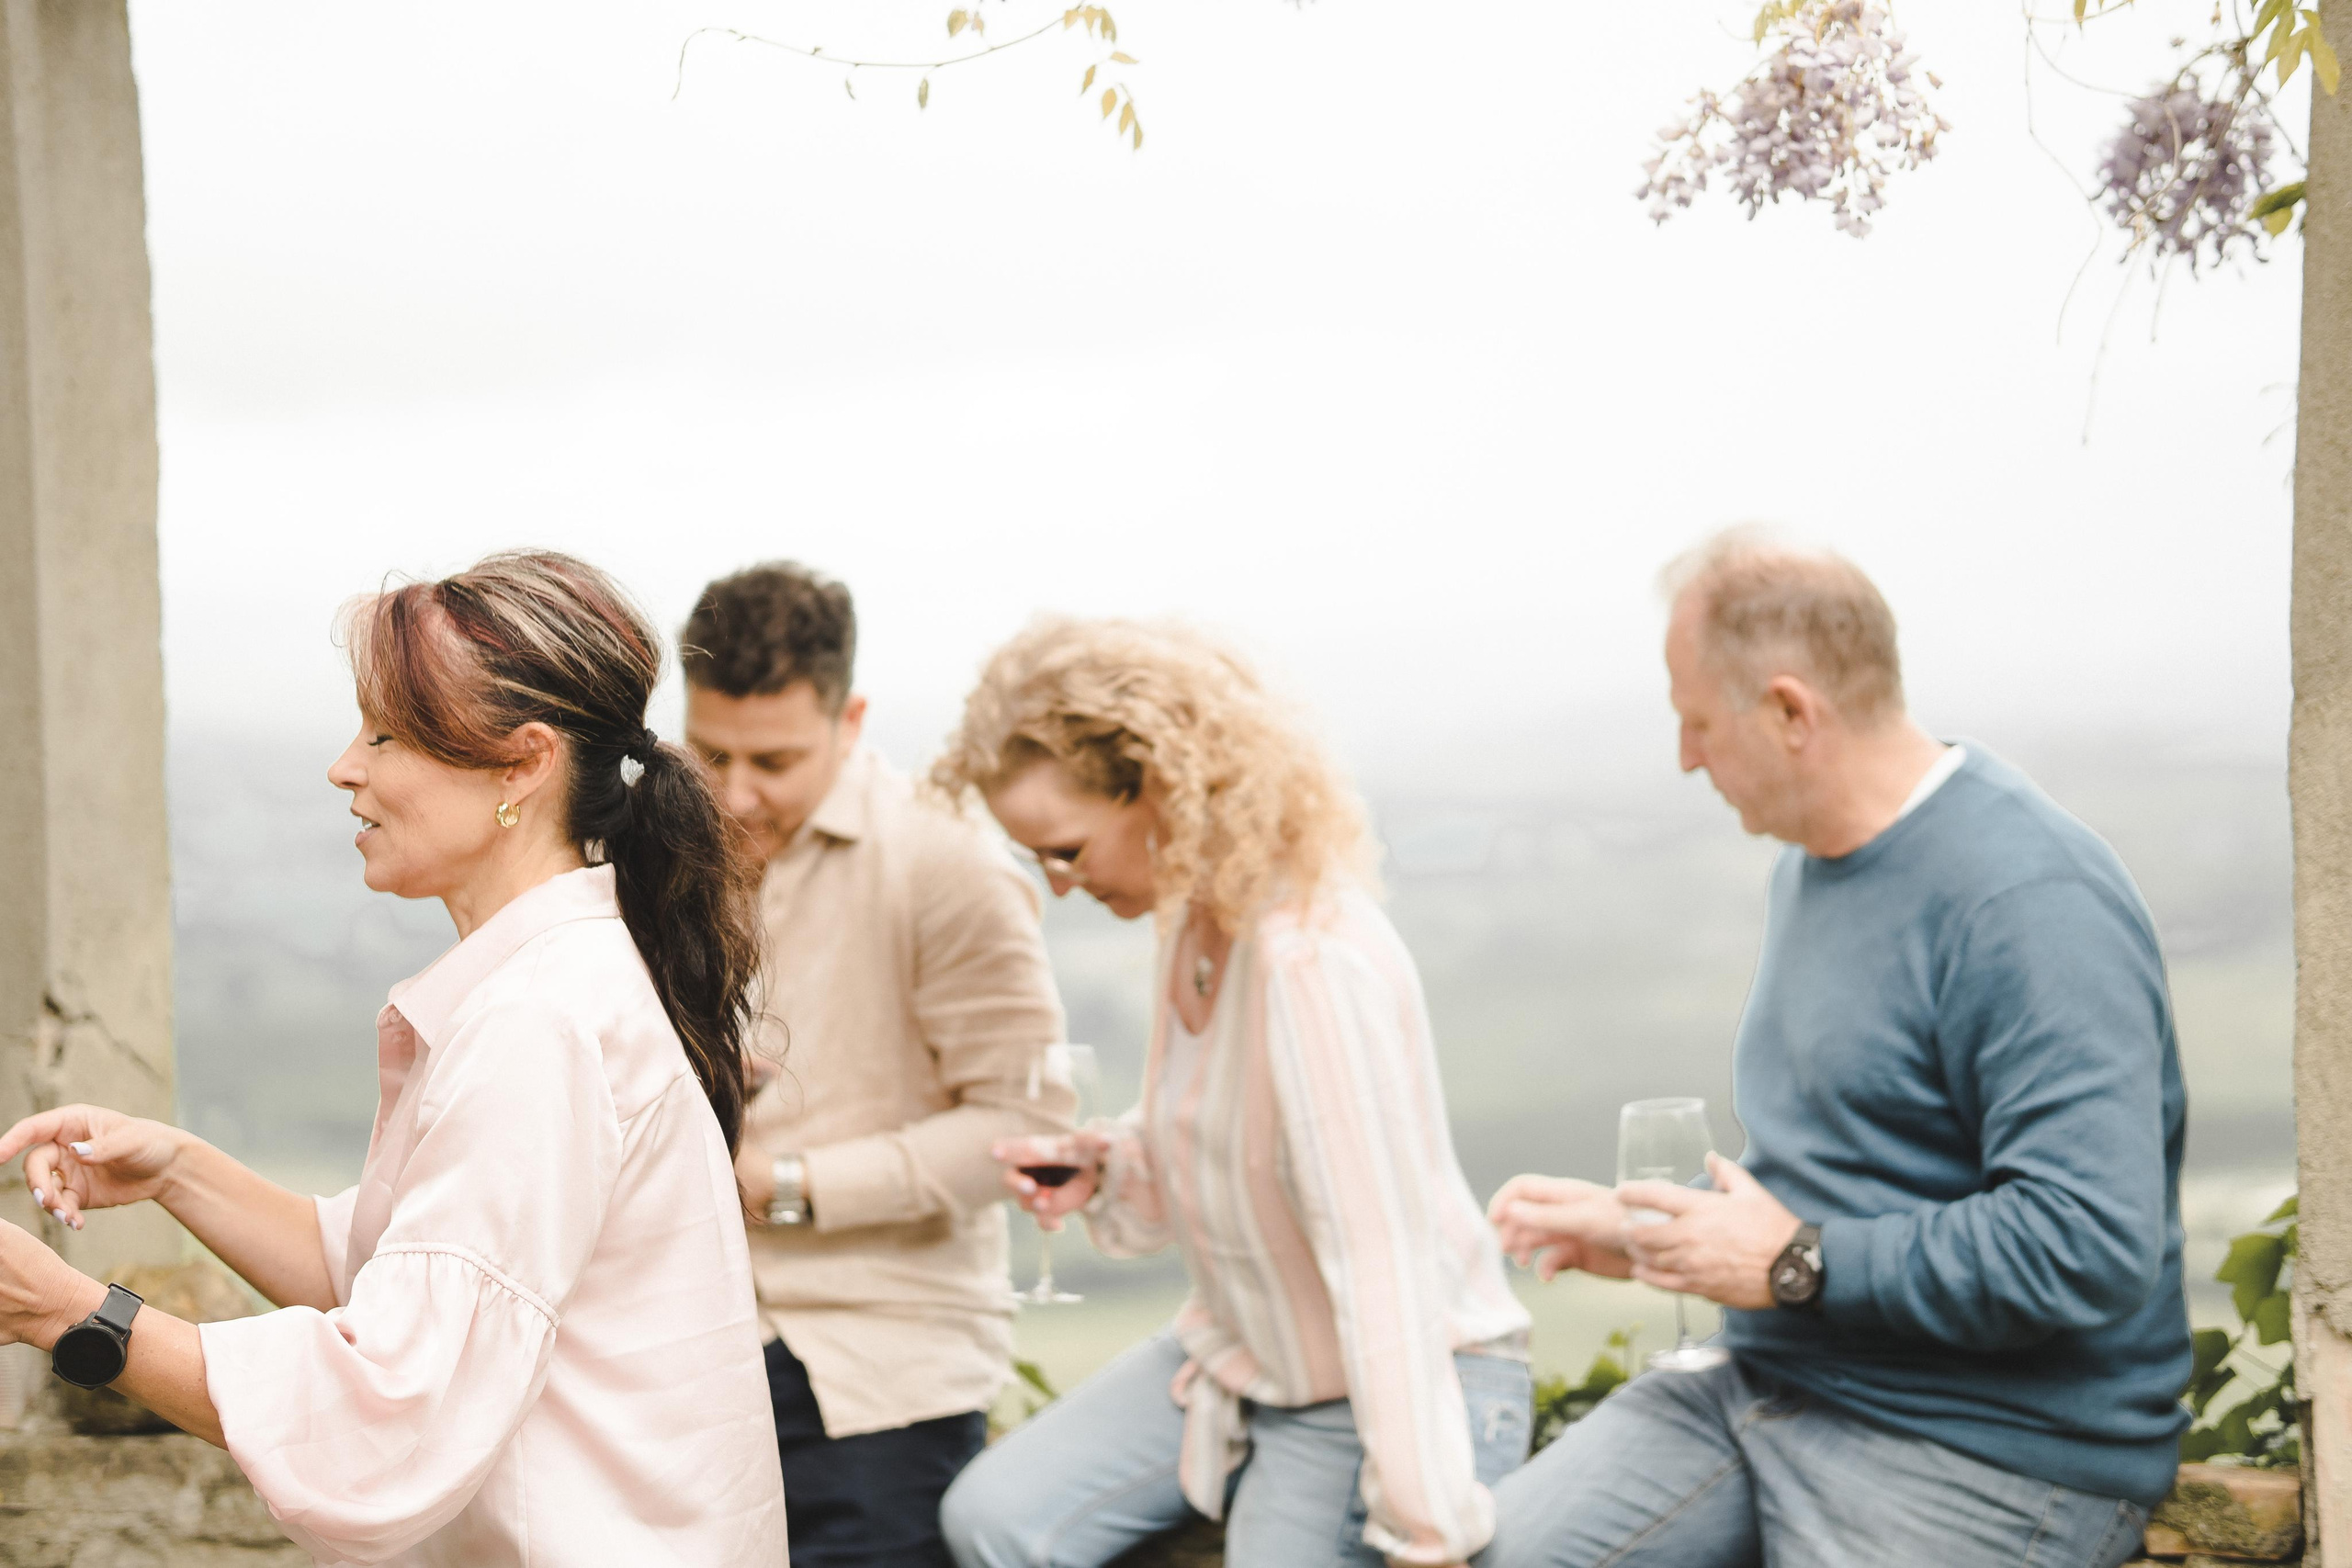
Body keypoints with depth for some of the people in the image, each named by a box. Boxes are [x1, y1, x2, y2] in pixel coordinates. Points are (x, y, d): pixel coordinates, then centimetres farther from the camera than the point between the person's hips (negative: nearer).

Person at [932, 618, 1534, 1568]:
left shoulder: (1317, 962, -29)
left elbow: (1386, 1270, -29)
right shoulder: (1193, 913, -2)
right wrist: (1105, 1170, -5)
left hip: (1401, 1384, -9)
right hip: (1237, 1358, 9)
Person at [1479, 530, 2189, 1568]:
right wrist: (1643, 1233, 12)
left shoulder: (2028, 903, -19)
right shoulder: (1812, 863, 15)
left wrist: (1798, 1266, -20)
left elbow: (2091, 1247, -28)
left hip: (1992, 1455, -8)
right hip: (1772, 1388, 9)